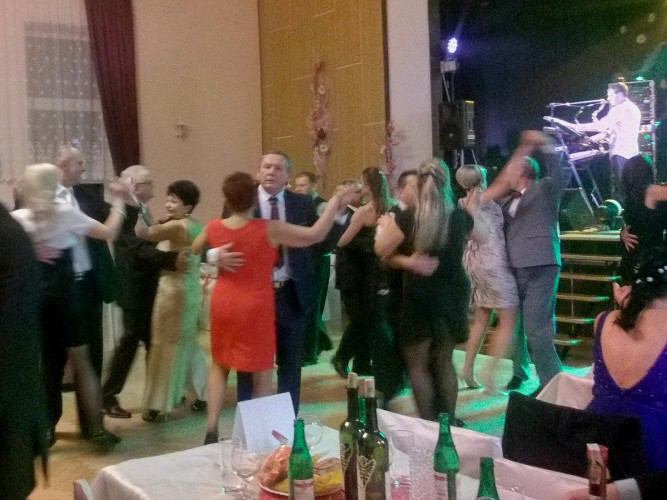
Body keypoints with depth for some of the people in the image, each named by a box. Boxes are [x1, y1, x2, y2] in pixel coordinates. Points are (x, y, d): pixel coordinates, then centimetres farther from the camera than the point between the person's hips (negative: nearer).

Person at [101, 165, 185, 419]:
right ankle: (108, 395, 8)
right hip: (135, 289, -9)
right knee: (131, 340, -2)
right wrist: (171, 259, -36)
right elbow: (138, 247, -29)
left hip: (147, 287, 9)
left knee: (153, 340, 16)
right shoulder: (126, 211, -19)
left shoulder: (140, 210, 12)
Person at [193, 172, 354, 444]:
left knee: (219, 365, 23)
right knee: (262, 376, 10)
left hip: (223, 302, 4)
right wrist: (334, 204, -2)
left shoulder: (214, 227, -6)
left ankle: (211, 430, 17)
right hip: (255, 306, -4)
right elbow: (316, 234, -14)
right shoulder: (269, 229, -19)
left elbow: (194, 248, 15)